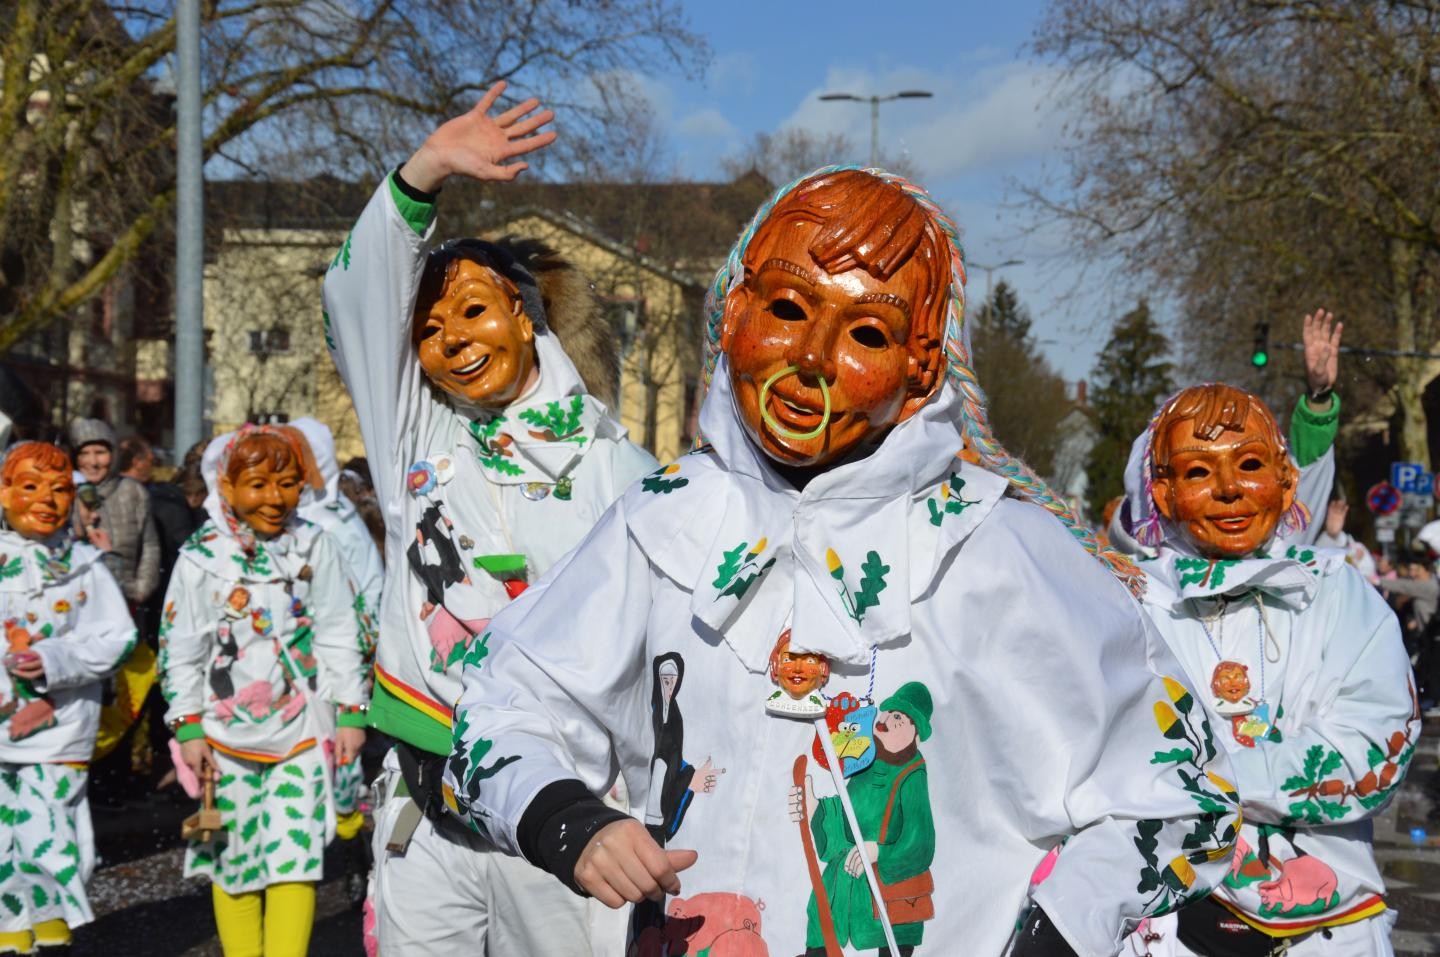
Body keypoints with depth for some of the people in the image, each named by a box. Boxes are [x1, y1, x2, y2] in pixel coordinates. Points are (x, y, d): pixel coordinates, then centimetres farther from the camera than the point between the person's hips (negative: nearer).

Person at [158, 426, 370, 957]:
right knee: (234, 856, 7)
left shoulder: (313, 547, 1)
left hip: (302, 729, 0)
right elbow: (179, 650, 1)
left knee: (294, 854, -7)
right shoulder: (202, 557, -2)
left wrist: (350, 713, 2)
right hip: (228, 730, 0)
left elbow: (340, 636, 4)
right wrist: (188, 728, -2)